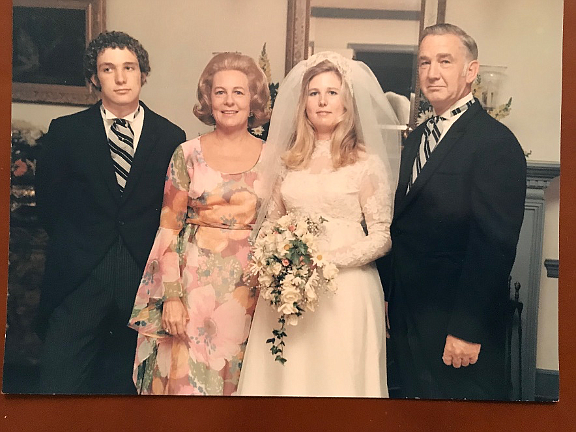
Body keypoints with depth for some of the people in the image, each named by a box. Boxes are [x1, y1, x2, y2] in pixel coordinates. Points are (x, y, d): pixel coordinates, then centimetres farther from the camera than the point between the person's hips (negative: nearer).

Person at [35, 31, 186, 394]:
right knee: (60, 380, 0)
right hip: (79, 278, 0)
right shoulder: (67, 131, 2)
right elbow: (48, 199, 8)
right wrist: (74, 244, 6)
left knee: (126, 380, 14)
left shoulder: (171, 138, 2)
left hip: (144, 276, 1)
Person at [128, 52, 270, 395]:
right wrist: (171, 297, -9)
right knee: (186, 376, 3)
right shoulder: (188, 154, -1)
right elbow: (169, 228, -2)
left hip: (249, 287, 1)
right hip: (194, 280, -1)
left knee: (234, 377, 11)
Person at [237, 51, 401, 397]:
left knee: (339, 376, 5)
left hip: (346, 289, -3)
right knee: (284, 374, 9)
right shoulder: (288, 159, 8)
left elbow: (382, 236, -4)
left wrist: (327, 259, -15)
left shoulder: (366, 162, -3)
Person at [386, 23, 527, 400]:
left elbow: (494, 245, -20)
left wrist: (467, 329, -20)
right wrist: (391, 301, 9)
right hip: (409, 319, 8)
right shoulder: (417, 138, 11)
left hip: (460, 326, -7)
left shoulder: (496, 142, -15)